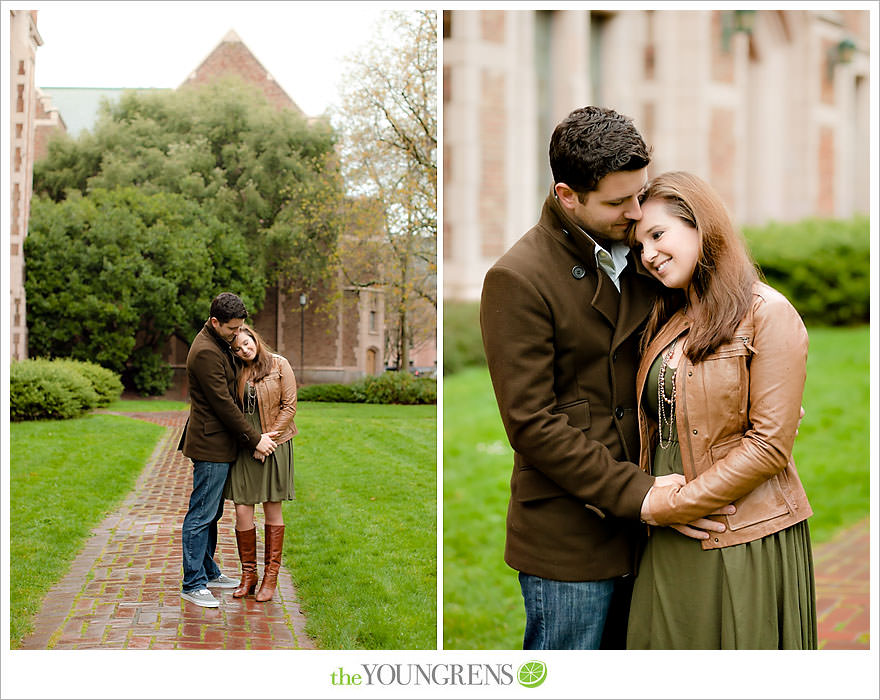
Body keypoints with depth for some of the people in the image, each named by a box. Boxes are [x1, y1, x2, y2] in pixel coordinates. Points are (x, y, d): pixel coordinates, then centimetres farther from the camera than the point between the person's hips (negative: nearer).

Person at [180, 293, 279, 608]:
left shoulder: (219, 345, 13)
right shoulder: (206, 352, -20)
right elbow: (223, 403, -20)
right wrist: (254, 439, -14)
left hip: (219, 442, 10)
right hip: (211, 445, -10)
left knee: (212, 512, 17)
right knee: (201, 516, -5)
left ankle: (208, 572, 27)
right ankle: (192, 584, 0)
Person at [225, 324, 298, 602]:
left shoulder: (279, 365, -2)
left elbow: (289, 407, -4)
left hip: (274, 444, -2)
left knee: (272, 511, 4)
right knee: (242, 511, -2)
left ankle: (271, 576, 11)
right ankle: (248, 574, 11)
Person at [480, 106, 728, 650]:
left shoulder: (635, 253, 8)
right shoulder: (516, 280, -14)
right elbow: (531, 425, -17)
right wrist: (637, 492, -19)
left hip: (640, 524, 7)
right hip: (568, 539, -6)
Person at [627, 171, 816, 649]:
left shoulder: (768, 314, -9)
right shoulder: (668, 322, 14)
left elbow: (771, 443, -14)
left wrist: (672, 505, -13)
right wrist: (645, 499, -4)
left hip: (745, 539, -6)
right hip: (668, 540, 6)